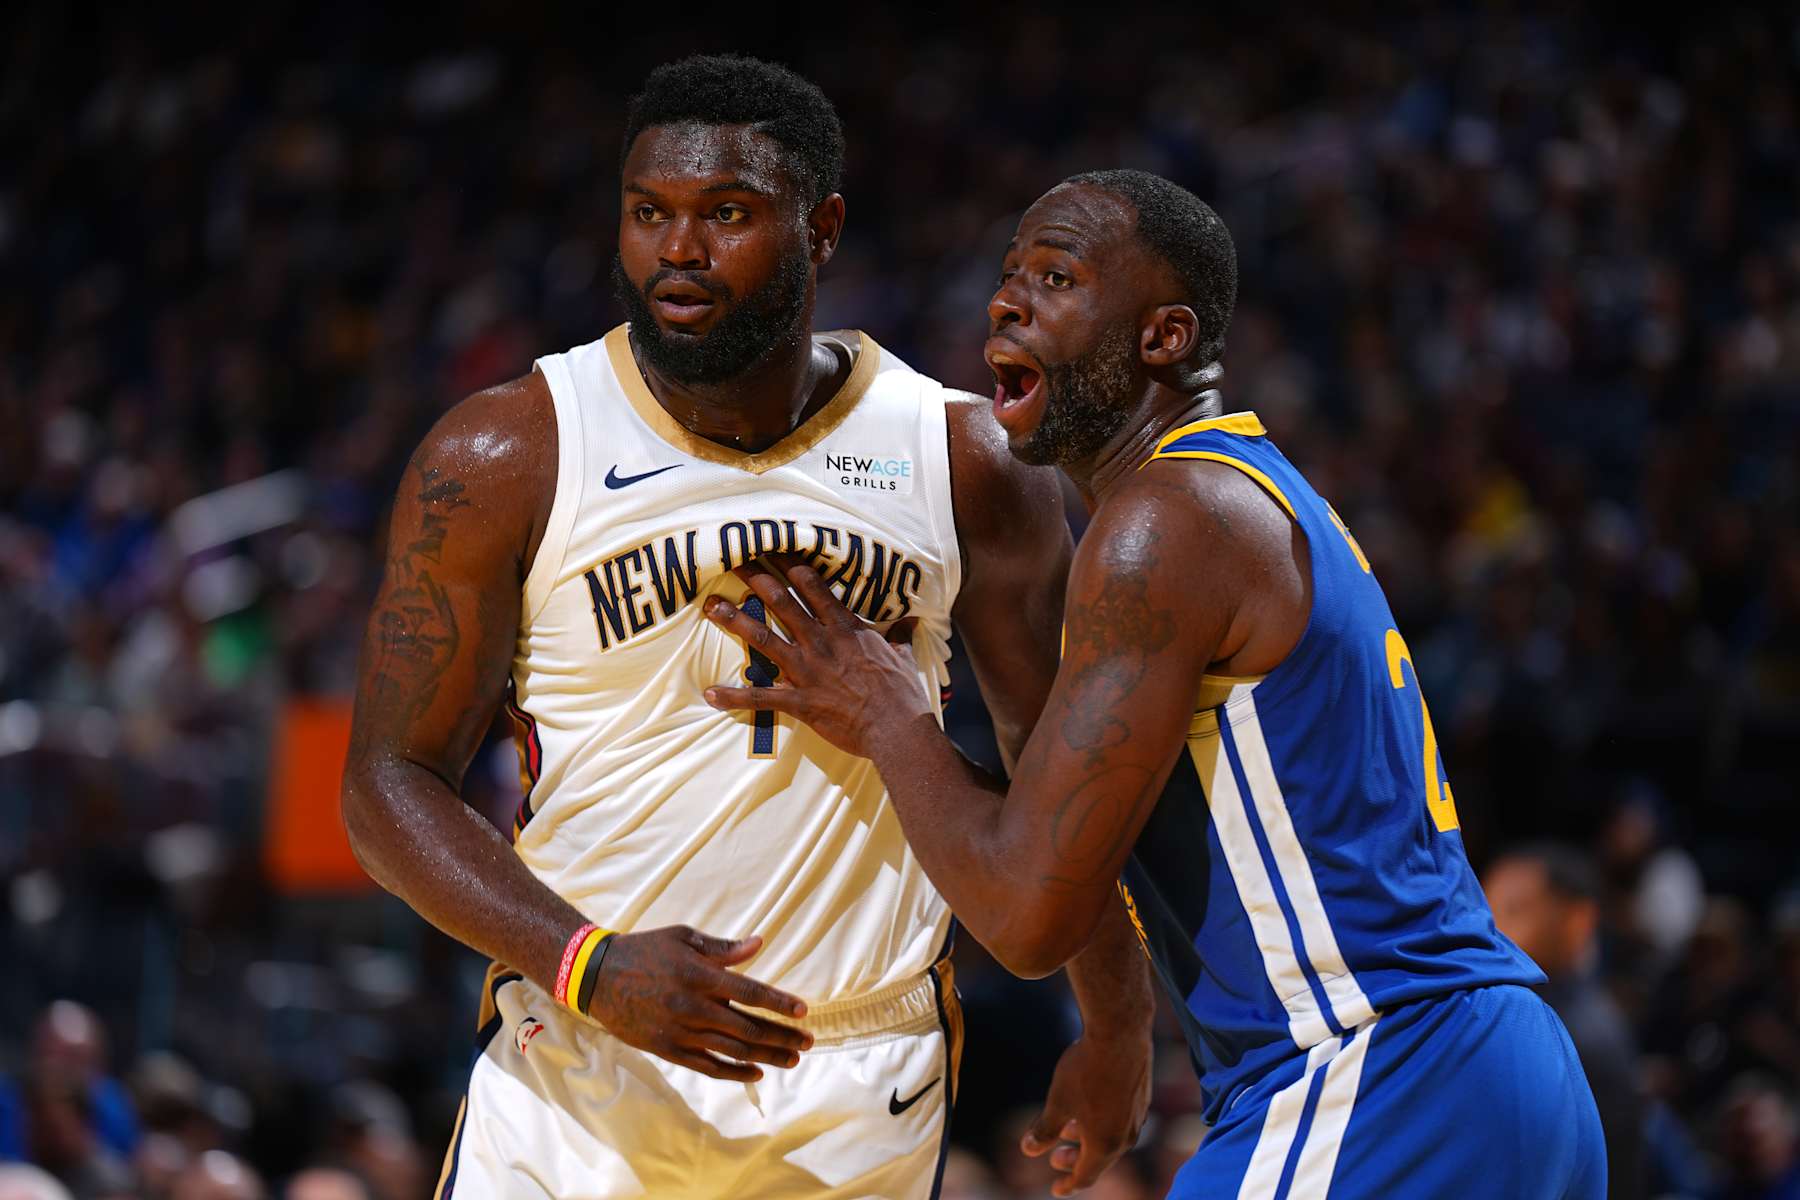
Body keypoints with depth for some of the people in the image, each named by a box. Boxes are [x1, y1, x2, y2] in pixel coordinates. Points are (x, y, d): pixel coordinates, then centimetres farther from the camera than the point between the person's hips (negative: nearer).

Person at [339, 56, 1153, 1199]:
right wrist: (588, 966, -21)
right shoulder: (503, 458, -6)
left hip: (864, 1101, 2)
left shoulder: (966, 462, -1)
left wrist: (1117, 1028, 13)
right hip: (582, 1069, -1)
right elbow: (393, 781, -6)